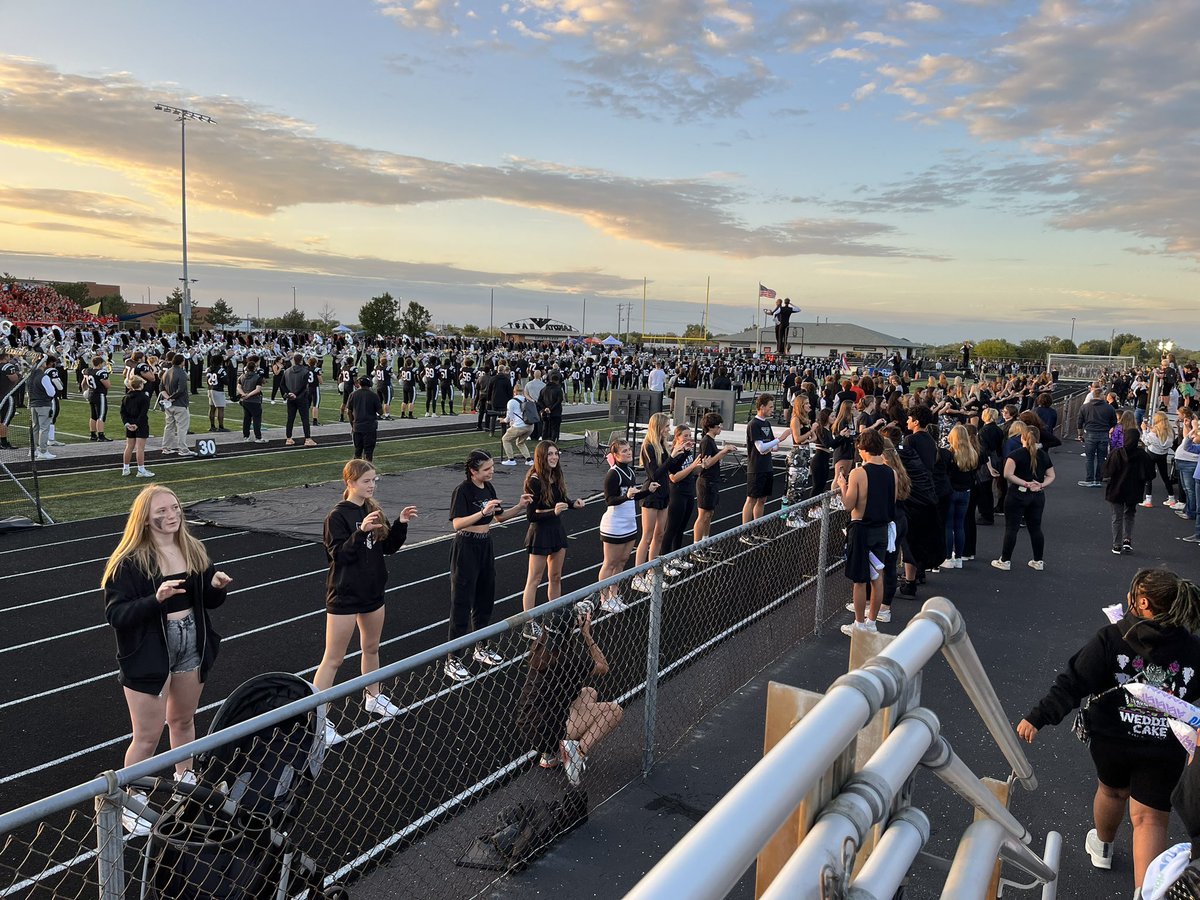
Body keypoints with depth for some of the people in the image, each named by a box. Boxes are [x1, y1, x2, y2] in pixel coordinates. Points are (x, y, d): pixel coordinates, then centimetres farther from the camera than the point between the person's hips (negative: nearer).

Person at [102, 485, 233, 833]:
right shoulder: (129, 562, -16)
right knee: (148, 737, 2)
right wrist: (155, 599, -34)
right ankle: (130, 804, 22)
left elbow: (208, 601, 11)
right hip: (148, 654, -5)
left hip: (192, 646, 6)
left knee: (183, 720, 23)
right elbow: (115, 614, -20)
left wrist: (217, 586, -12)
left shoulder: (193, 550, 2)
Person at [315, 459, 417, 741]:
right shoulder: (337, 516, -16)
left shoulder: (373, 510, 4)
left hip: (372, 591, 7)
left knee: (371, 647, 23)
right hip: (345, 595, -7)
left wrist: (401, 524, -8)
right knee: (333, 659, -1)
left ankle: (373, 697, 42)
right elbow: (338, 555, -22)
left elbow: (389, 547, 8)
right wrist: (361, 531, -34)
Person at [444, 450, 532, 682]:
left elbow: (499, 517, 19)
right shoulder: (462, 491, -17)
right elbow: (457, 524, -27)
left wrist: (520, 506, 5)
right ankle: (452, 660, 3)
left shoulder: (489, 487, 6)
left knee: (485, 600, 17)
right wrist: (483, 512, -37)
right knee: (462, 604, -4)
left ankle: (481, 649, 32)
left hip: (485, 546, 8)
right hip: (466, 548, -8)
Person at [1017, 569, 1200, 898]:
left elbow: (1072, 684, -19)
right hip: (1166, 750, 0)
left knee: (1112, 790, 26)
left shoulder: (1110, 639, -16)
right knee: (1150, 819, 8)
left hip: (1111, 740, 0)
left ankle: (1103, 846, 52)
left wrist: (1037, 718, -16)